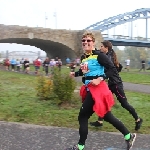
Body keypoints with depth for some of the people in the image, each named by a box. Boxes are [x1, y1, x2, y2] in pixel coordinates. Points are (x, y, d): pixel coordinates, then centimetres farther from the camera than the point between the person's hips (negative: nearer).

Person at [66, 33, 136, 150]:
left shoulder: (99, 55, -13)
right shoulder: (83, 57, 11)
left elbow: (112, 69, -16)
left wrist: (100, 79, -23)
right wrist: (75, 74, 13)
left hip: (97, 90, -9)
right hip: (89, 89, 9)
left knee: (83, 116, -3)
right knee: (107, 116, 14)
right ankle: (128, 136, 25)